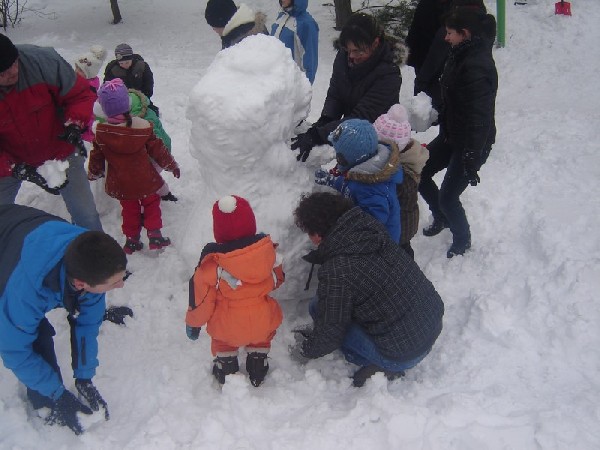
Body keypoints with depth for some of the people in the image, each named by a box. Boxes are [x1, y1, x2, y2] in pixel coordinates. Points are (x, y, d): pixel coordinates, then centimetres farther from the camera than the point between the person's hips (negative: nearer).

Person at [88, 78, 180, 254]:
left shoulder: (101, 133, -13)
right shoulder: (143, 127, -15)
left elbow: (97, 156, 1)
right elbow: (157, 149, -6)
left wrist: (93, 172, 21)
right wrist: (171, 165, 9)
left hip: (120, 184, 1)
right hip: (145, 180, -1)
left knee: (129, 210, 18)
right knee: (151, 204, 17)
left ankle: (132, 240, 24)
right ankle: (155, 236, 16)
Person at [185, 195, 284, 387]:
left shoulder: (211, 263, -18)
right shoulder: (267, 249, -12)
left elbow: (201, 299, -7)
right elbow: (277, 279, 7)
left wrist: (193, 323, 11)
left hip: (227, 328, -1)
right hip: (263, 324, 1)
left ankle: (225, 365, 34)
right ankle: (257, 363, 34)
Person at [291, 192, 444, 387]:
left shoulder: (336, 272, -24)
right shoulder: (371, 230, -2)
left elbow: (330, 330, -12)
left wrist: (306, 349, 9)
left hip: (405, 355, -8)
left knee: (318, 308, -2)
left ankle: (382, 367, 3)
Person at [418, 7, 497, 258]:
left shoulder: (477, 68, -27)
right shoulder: (461, 57, 3)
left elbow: (479, 119, -28)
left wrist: (471, 162, -26)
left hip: (472, 144, -9)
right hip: (451, 135, 9)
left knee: (448, 197, -2)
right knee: (419, 173, 13)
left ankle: (462, 240, 27)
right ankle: (441, 218, 37)